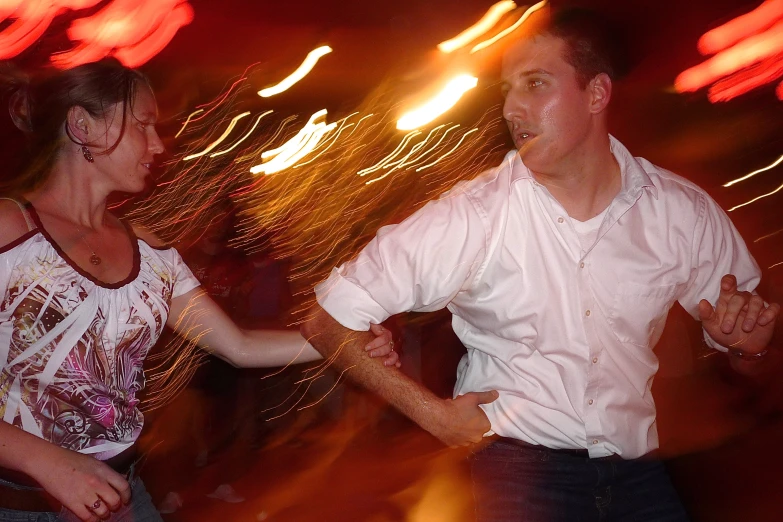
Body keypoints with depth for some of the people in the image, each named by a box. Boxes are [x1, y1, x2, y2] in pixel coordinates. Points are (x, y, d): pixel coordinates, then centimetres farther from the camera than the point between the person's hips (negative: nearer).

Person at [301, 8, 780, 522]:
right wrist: (433, 413, -8)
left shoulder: (685, 212, -2)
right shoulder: (470, 216, -11)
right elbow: (328, 321, -7)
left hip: (637, 467, 4)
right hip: (518, 457, -3)